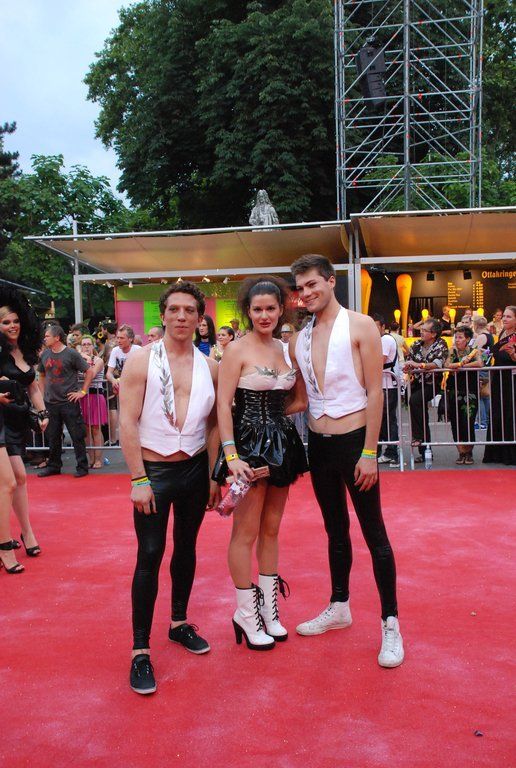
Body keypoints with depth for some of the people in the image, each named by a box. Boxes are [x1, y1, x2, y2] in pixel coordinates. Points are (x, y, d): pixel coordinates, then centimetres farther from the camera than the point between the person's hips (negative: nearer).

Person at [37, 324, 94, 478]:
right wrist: (43, 393, 10)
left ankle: (82, 467, 8)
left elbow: (89, 372, -5)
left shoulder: (71, 354, -8)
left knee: (77, 436, 0)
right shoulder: (44, 355, 8)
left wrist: (83, 391, -7)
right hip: (50, 403, 5)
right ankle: (53, 466, 24)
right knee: (53, 437, 13)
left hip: (69, 402, -5)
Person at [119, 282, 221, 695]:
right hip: (154, 470, -4)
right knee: (150, 555, -3)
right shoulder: (141, 361, -8)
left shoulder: (210, 366, 3)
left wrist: (214, 475, 5)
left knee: (186, 546, 15)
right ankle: (140, 650, 7)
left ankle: (179, 622, 34)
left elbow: (214, 424, 7)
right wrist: (138, 480, -15)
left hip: (195, 469, 4)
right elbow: (127, 422, -11)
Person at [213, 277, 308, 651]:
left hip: (282, 441, 6)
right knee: (246, 532, 1)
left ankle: (269, 607, 26)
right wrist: (231, 455, -21)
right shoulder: (238, 350, -8)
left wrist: (272, 412, -1)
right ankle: (246, 613, 15)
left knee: (271, 529, 14)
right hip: (248, 443, -6)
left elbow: (301, 401, 14)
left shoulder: (287, 349, 8)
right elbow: (223, 405, -14)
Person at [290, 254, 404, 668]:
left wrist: (369, 452, -15)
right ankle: (339, 607, 32)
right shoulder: (299, 339, 8)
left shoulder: (360, 326, -8)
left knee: (374, 533, 2)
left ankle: (391, 623, 14)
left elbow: (375, 392, -12)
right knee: (336, 530, 18)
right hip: (318, 443, 6)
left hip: (353, 441, -5)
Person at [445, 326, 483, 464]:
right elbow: (447, 365, -10)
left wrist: (459, 367, -14)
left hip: (470, 393, -2)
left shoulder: (474, 351, 4)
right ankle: (462, 453, 11)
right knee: (456, 423, -1)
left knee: (468, 422, -10)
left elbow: (479, 364, -17)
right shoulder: (452, 351, 8)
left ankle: (468, 453, 7)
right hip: (454, 392, 2)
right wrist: (463, 363, -21)